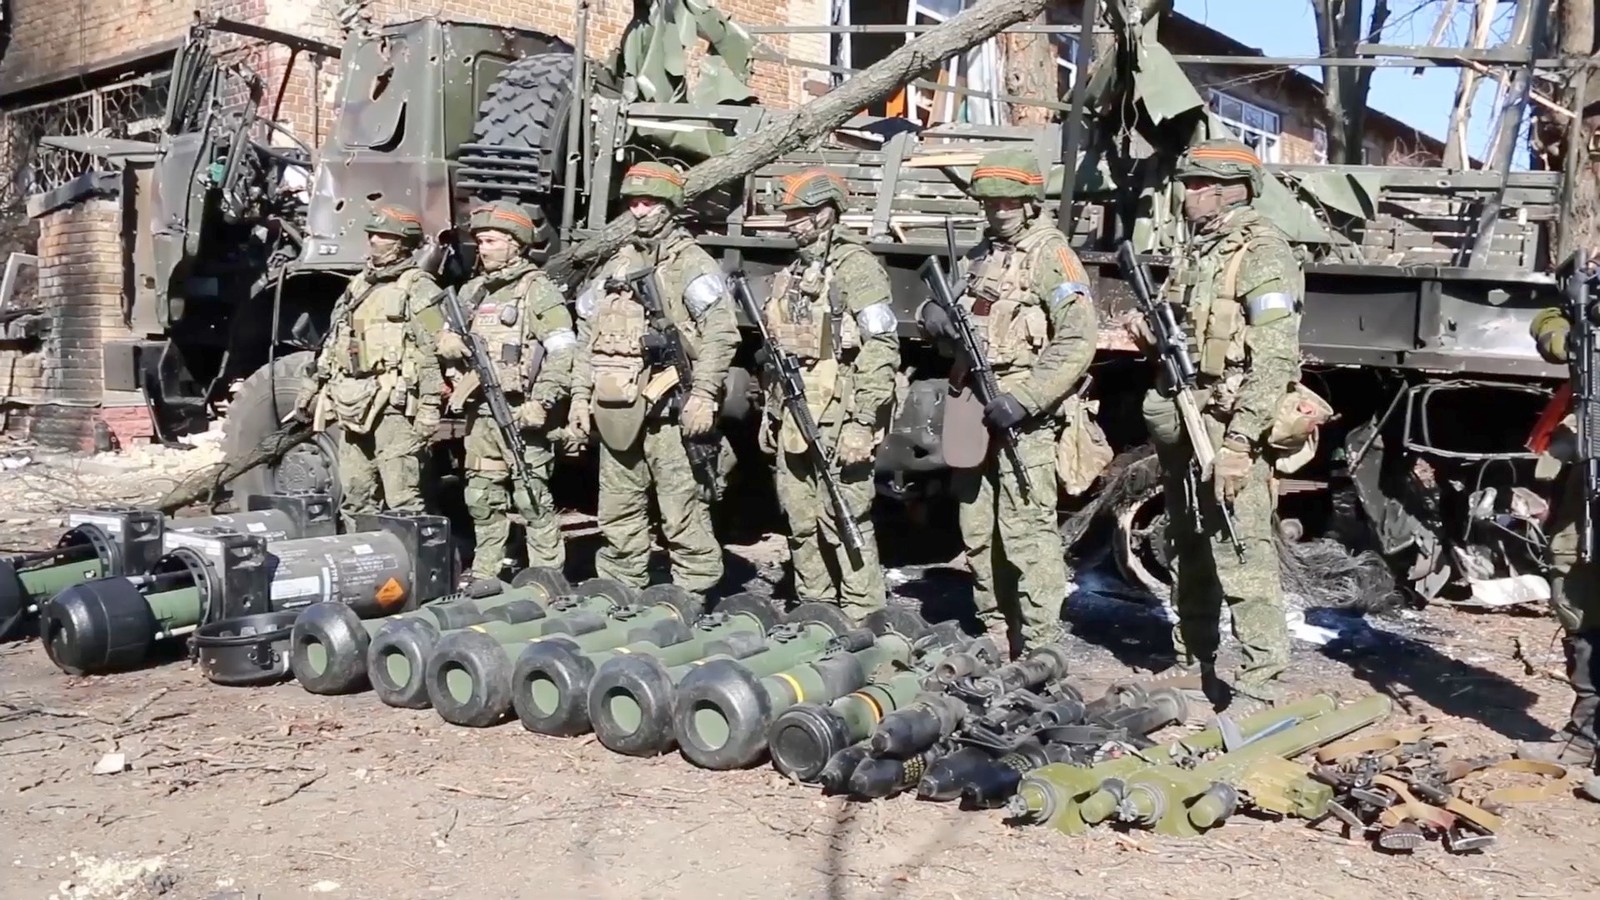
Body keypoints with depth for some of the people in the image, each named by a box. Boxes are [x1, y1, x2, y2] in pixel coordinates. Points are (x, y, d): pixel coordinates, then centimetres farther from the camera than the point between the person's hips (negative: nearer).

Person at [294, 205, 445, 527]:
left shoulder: (417, 288, -4)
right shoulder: (359, 284, 20)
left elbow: (433, 353, -11)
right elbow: (333, 344, 27)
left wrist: (429, 408, -17)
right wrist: (314, 386, 22)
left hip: (392, 404, -8)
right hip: (350, 405, 8)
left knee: (402, 499, -11)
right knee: (355, 496, 13)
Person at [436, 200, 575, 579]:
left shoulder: (537, 289, -4)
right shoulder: (472, 291, 17)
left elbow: (562, 352, -12)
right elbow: (447, 336, 25)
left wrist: (541, 403, -19)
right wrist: (448, 343, -1)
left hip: (519, 414, -7)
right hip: (479, 413, 7)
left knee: (532, 499, -6)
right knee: (482, 500, 13)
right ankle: (483, 576, 23)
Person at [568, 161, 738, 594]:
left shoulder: (693, 265, 1)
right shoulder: (615, 267, 20)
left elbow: (720, 335, -9)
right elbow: (587, 338, 21)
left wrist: (703, 395, -17)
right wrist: (581, 396, 13)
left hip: (670, 411, -6)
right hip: (615, 412, 7)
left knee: (683, 510, -7)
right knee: (618, 513, 11)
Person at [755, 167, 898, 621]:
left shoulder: (855, 266, -8)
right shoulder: (791, 273, 19)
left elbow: (882, 347, -15)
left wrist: (863, 422, -20)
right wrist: (772, 414, 20)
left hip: (837, 420, -8)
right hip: (794, 420, 8)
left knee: (846, 523, -6)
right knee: (803, 526, 12)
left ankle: (864, 621, 1)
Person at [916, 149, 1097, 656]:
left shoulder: (1051, 257, -6)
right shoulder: (982, 255, 19)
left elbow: (1078, 341, -16)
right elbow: (950, 319, 26)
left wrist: (1023, 399, -22)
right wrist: (933, 315, 1)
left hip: (1021, 414, -8)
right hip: (973, 411, 8)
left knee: (1027, 531, -9)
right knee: (979, 532, 12)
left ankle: (1039, 648, -4)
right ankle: (996, 636, 22)